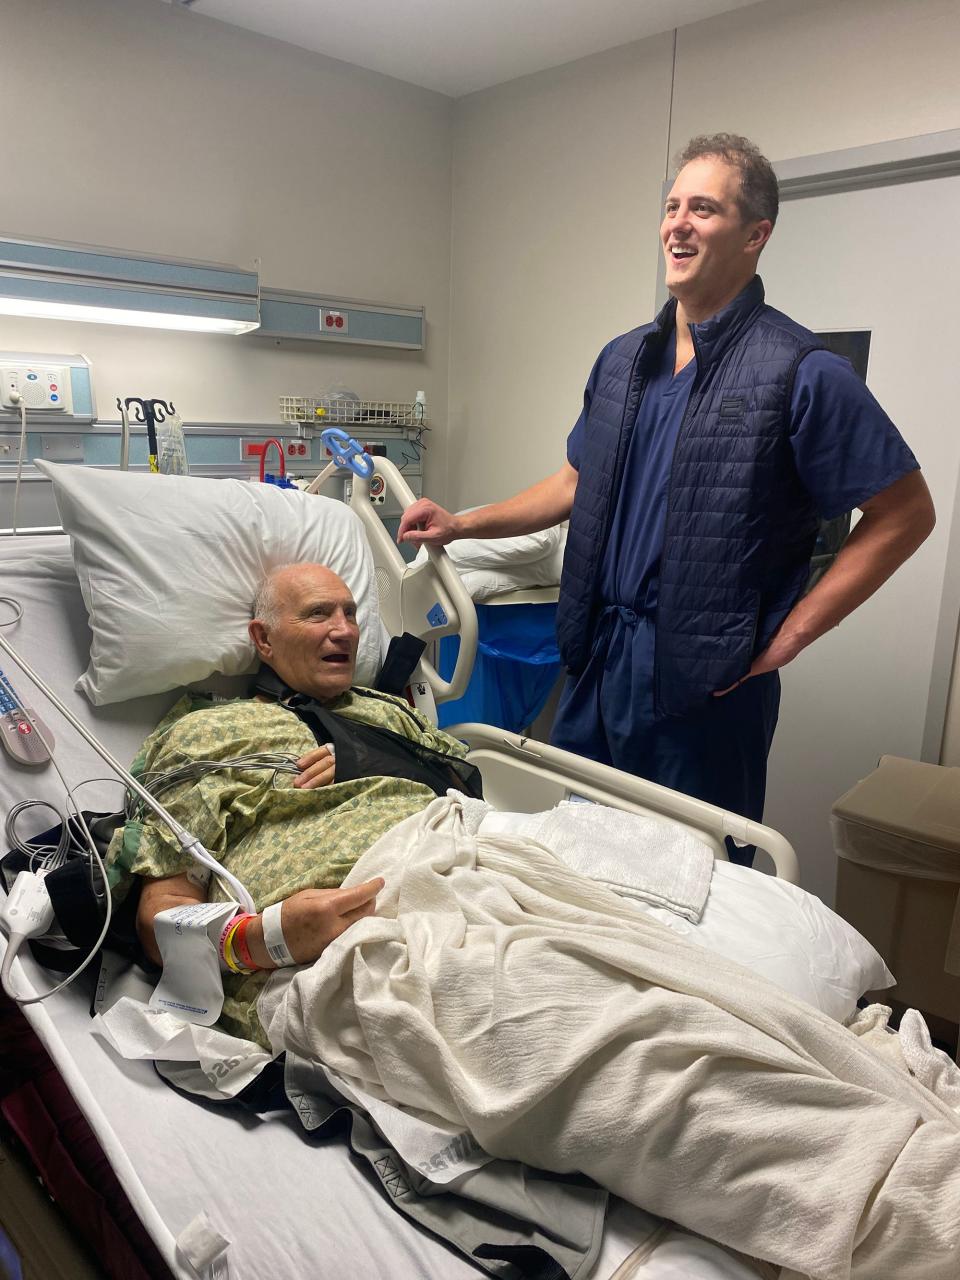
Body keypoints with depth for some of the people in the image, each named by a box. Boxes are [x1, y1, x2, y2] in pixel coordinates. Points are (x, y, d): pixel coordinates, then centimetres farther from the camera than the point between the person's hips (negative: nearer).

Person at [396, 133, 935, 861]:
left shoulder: (801, 373, -11)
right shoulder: (624, 359, 9)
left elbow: (905, 514, -9)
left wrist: (785, 638, -11)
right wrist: (462, 525, 8)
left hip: (708, 683, -6)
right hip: (598, 660, 6)